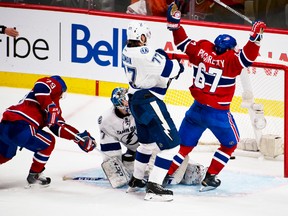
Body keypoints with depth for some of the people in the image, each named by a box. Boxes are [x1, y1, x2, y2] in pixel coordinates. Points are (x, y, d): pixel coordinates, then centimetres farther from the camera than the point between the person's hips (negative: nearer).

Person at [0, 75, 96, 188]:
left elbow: (59, 127, 19)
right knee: (48, 142, 9)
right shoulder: (55, 84, 7)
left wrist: (80, 138, 13)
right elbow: (41, 85, -18)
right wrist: (50, 108, -17)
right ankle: (34, 176, 16)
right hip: (18, 126, -10)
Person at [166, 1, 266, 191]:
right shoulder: (230, 60, -18)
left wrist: (174, 23, 5)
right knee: (230, 144, 17)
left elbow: (183, 42, 2)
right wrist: (255, 37, -33)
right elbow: (247, 56, -28)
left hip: (197, 108, 5)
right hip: (218, 112, -5)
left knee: (185, 143, 17)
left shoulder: (202, 49, -4)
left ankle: (167, 174, 11)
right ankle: (210, 178, 13)